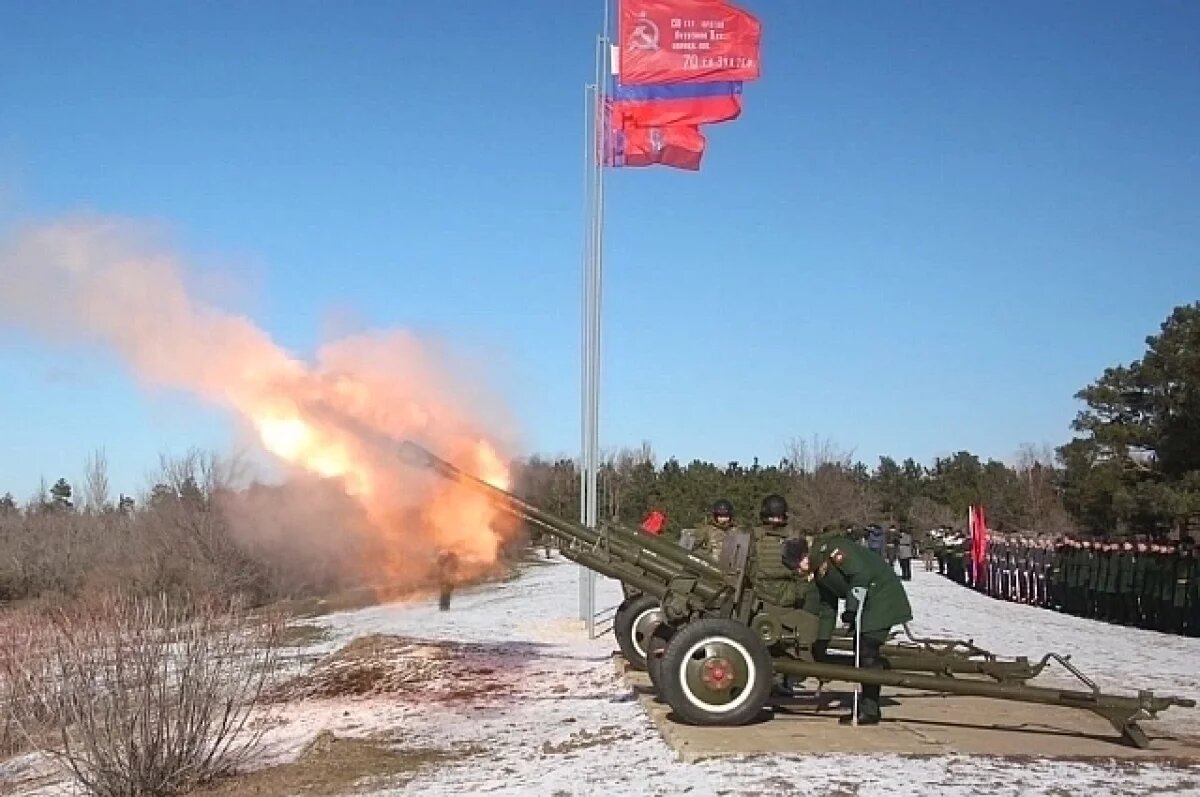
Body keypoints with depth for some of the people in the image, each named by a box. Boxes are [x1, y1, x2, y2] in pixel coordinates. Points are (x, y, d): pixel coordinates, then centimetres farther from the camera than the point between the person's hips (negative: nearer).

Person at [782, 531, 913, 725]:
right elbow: (828, 607, 15)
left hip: (883, 595, -10)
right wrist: (822, 642, 13)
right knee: (861, 651, 9)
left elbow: (861, 574, -27)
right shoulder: (819, 574, 9)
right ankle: (867, 706, 18)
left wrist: (851, 608, -24)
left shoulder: (833, 548, -20)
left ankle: (870, 710, -10)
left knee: (867, 651, -14)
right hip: (865, 602, 10)